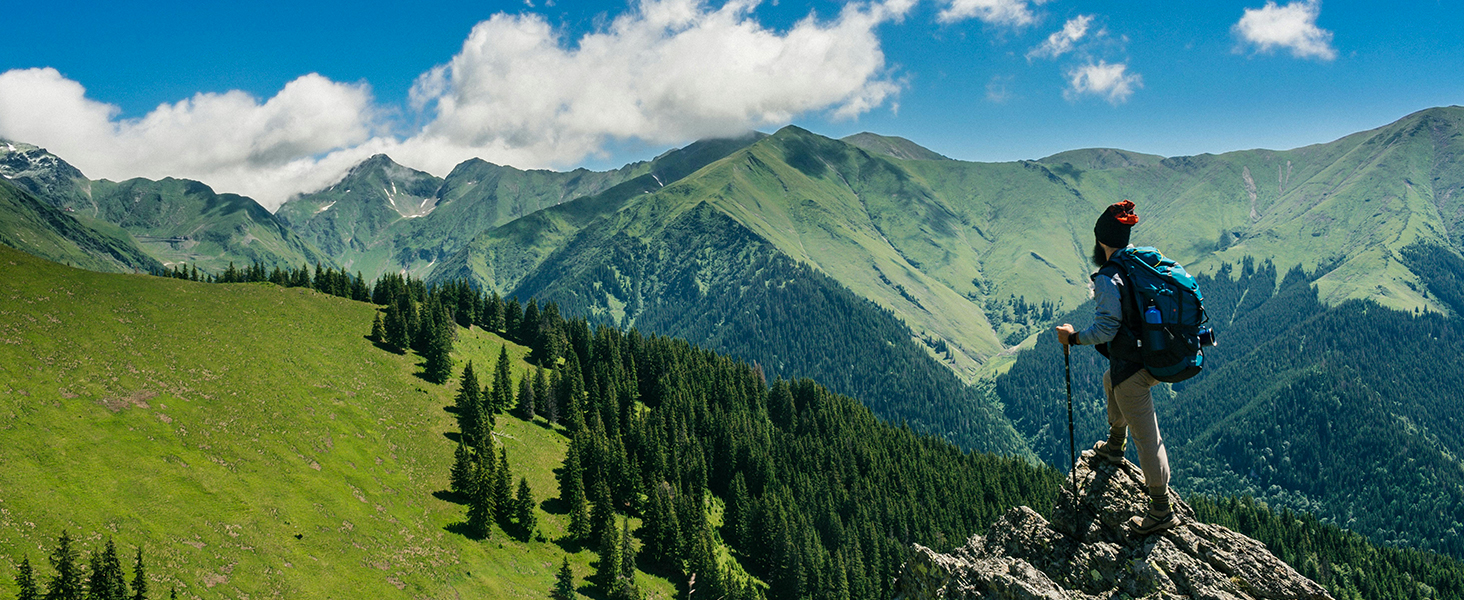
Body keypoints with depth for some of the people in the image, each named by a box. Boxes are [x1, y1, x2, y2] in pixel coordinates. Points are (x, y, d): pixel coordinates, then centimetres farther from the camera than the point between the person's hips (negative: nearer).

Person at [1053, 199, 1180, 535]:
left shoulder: (1108, 279, -20)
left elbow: (1106, 328, -23)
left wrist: (1073, 338, -8)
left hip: (1132, 366, -9)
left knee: (1146, 436, 0)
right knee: (1112, 382, 37)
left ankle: (1162, 510, 7)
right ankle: (1114, 447, 53)